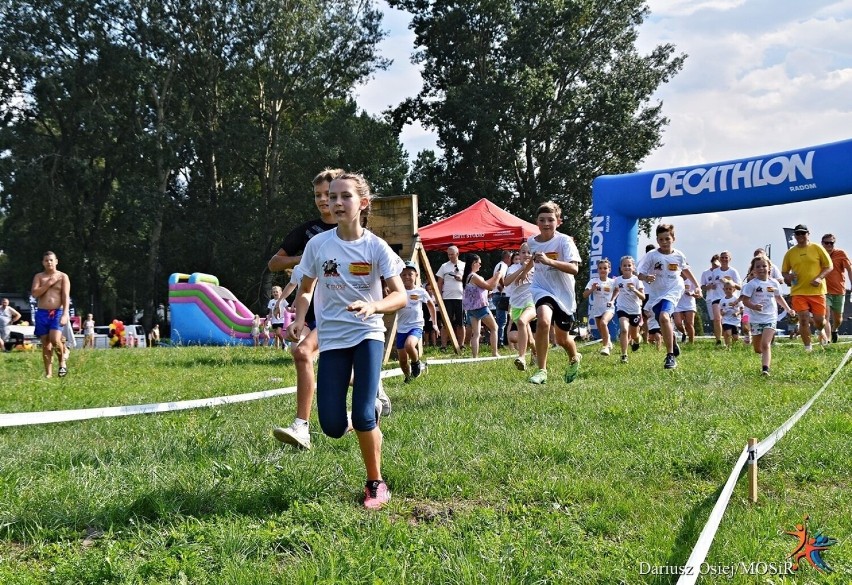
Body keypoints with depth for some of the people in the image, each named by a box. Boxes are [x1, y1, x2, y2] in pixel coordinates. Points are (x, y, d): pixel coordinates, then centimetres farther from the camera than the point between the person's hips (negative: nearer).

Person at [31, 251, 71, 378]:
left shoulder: (63, 277, 4)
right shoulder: (38, 277, 10)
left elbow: (66, 297, -5)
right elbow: (35, 293, -4)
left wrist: (65, 315, -16)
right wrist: (49, 283, -10)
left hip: (57, 312, -3)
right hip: (42, 313, 3)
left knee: (55, 340, -22)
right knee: (45, 344, 3)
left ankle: (62, 362, 4)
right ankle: (48, 373, 9)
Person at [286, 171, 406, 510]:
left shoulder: (376, 247, -9)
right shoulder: (318, 244, -3)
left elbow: (400, 296, -10)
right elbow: (306, 290, 10)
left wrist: (373, 306, -30)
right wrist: (299, 320, -8)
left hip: (368, 335, -2)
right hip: (332, 338, 2)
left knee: (362, 416, -15)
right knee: (333, 427, -5)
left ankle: (376, 484, 9)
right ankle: (371, 416, 32)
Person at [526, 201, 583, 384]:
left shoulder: (564, 241, -15)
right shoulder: (531, 242, -2)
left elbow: (574, 268, -30)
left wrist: (549, 261, -40)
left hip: (563, 293, -1)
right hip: (541, 289, 1)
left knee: (562, 339, 13)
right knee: (544, 321, -31)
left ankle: (574, 358, 51)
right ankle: (542, 370, -22)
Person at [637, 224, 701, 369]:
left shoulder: (678, 255, -3)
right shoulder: (652, 255, -9)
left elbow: (686, 270, 17)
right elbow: (640, 274, -8)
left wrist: (697, 285, 22)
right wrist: (646, 278, -30)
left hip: (673, 291, -2)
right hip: (656, 294, 2)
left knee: (664, 317, -28)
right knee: (665, 325, 12)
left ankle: (671, 356, -23)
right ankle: (674, 345, 48)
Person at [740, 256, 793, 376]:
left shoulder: (774, 283, 5)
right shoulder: (752, 284, -7)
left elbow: (778, 297, 22)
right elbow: (745, 300, -12)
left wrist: (788, 309, 20)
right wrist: (753, 306, -30)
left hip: (770, 318, 0)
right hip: (756, 319, 0)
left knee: (765, 344, -17)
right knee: (757, 349, 8)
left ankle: (765, 369, -23)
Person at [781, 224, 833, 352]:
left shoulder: (817, 248, 1)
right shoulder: (790, 253, 7)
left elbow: (829, 266, 4)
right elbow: (784, 271, 15)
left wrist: (819, 278, -12)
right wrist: (788, 277, -9)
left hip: (817, 291, -1)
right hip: (798, 292, 1)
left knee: (819, 320, 4)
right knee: (803, 319, -8)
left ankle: (820, 331, 41)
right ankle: (808, 347, 5)